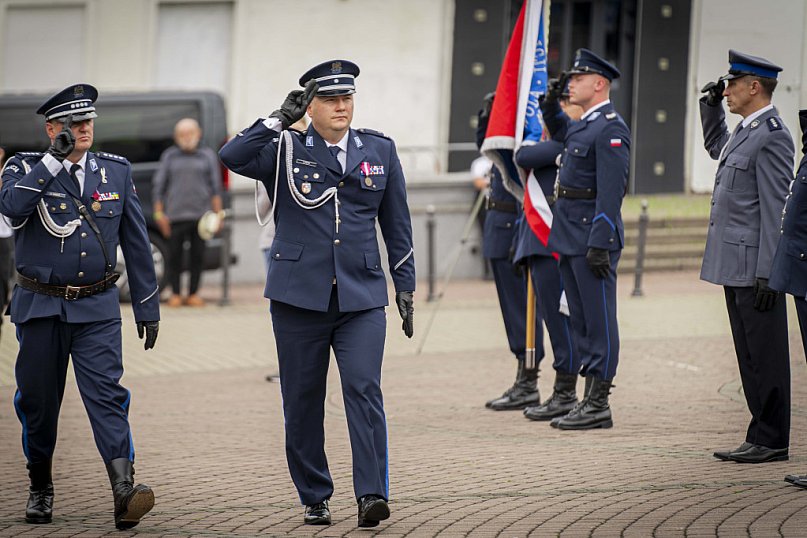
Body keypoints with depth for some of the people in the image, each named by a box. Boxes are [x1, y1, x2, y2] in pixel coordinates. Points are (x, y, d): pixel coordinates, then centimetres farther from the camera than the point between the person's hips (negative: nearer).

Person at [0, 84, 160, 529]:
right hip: (39, 308, 0)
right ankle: (40, 489, 26)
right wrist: (55, 158, -21)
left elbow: (136, 244, 10)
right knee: (38, 401, 7)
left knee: (106, 394, -15)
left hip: (97, 309, 0)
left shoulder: (116, 172, 7)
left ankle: (124, 492, -27)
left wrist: (148, 307, 9)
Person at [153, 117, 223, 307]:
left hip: (201, 214, 0)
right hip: (175, 215, 0)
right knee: (174, 255, -1)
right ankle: (175, 294, 8)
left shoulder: (207, 155, 11)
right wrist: (159, 213, 5)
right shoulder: (169, 156, 10)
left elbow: (215, 186, 11)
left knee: (198, 255, 1)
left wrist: (218, 212, 4)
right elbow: (159, 185, 11)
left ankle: (193, 293, 10)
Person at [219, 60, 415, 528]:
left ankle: (372, 493, -16)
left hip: (361, 296, 0)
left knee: (364, 389, -14)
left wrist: (405, 287, 10)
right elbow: (232, 156, -16)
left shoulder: (380, 151, 10)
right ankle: (315, 499, 16)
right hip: (299, 296, 0)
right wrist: (280, 120, -13)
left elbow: (397, 224, 14)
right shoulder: (286, 151, 2)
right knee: (303, 401, 5)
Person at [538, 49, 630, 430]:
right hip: (571, 238, 10)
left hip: (593, 237, -10)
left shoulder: (610, 130, -15)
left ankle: (599, 406, -2)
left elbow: (610, 192, -21)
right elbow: (562, 136, 41)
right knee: (582, 321, 13)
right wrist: (550, 108, 22)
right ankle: (590, 400, 18)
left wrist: (599, 244, -25)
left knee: (599, 320, -5)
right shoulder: (585, 125, 14)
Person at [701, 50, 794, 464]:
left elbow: (776, 210, -18)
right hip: (735, 265, 10)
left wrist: (766, 273, -21)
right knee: (750, 355, 12)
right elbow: (715, 148, 38)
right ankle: (761, 437, 16)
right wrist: (711, 105, 22)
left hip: (754, 267, -10)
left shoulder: (772, 136, -15)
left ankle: (771, 441, 0)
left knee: (764, 355, -4)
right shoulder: (747, 130, 14)